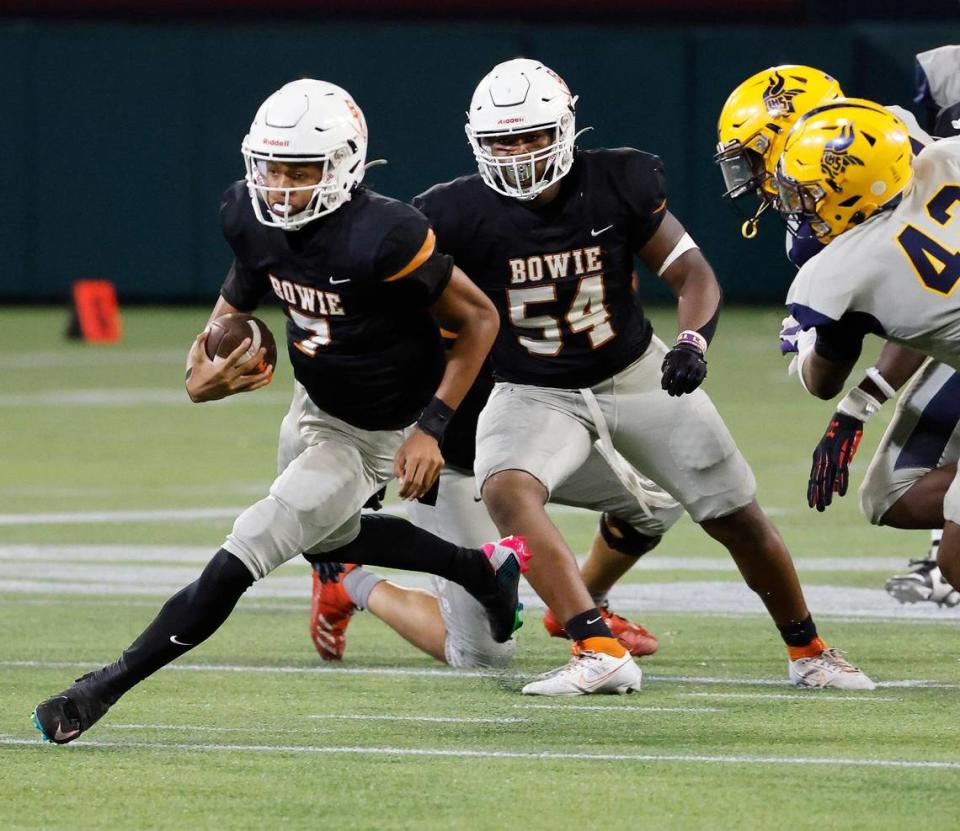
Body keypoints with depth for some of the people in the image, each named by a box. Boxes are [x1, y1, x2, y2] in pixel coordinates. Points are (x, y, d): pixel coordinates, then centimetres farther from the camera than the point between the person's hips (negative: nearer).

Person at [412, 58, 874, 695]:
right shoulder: (464, 214, -18)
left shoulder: (616, 186, -14)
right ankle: (601, 653, -38)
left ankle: (808, 652, 29)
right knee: (507, 491, -33)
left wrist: (693, 342, -28)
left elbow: (693, 276, -10)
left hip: (636, 377, 1)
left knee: (740, 519, 4)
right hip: (536, 396, -1)